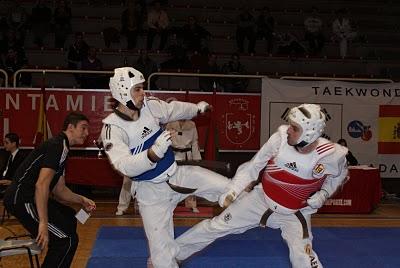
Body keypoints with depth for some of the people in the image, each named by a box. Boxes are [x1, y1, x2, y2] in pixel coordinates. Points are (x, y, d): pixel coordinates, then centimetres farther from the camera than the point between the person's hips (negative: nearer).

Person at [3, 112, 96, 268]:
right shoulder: (58, 146, -13)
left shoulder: (60, 147, 19)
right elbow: (42, 184, -24)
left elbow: (59, 190, 23)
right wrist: (43, 223, -26)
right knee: (68, 240, -15)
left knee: (69, 218, 27)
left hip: (28, 196, 11)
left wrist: (81, 200, 10)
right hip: (21, 199, -11)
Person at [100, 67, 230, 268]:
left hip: (176, 174, 5)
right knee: (162, 251, -6)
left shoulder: (149, 105, -6)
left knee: (227, 188, 2)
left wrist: (197, 108, 31)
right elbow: (126, 166, -33)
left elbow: (173, 109, 16)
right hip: (151, 191, -5)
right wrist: (154, 153, -47)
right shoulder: (112, 127, -22)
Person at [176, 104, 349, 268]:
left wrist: (323, 194, -12)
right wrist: (232, 190, -17)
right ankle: (175, 252, 28)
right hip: (261, 199, 2)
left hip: (295, 213, -1)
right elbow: (253, 166, -10)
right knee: (215, 226, 7)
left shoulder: (331, 155, -25)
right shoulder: (280, 139, -24)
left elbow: (339, 174, 2)